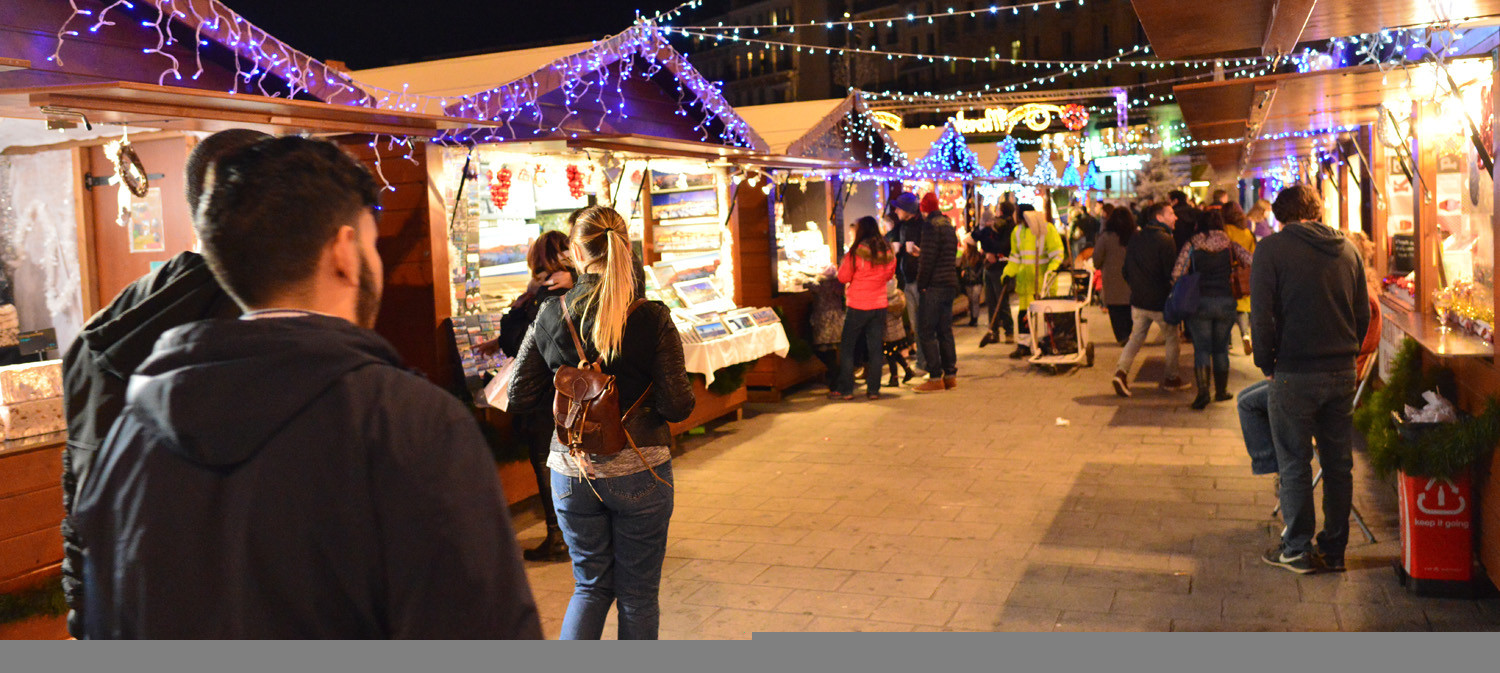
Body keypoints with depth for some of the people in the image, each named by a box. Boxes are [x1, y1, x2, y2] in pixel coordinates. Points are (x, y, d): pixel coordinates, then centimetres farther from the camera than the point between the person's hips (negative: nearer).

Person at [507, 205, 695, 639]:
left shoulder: (550, 316, -4)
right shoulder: (652, 318, -12)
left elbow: (520, 398, 0)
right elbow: (677, 406, -13)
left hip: (572, 472, 3)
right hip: (639, 471, -2)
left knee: (591, 584, 20)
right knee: (638, 594, 13)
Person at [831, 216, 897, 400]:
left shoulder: (856, 251, -13)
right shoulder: (888, 251, 1)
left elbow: (843, 277, -6)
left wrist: (846, 259, 8)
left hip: (857, 307, -4)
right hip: (879, 305, 4)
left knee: (847, 348, 7)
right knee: (875, 348, 9)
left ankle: (845, 390, 7)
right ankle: (873, 390, 9)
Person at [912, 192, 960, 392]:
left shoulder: (932, 227, -12)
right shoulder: (949, 226, 16)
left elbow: (927, 260, -17)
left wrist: (921, 284, -10)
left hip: (935, 286, -9)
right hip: (950, 285, 9)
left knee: (926, 332, -6)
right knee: (945, 331, 13)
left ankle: (935, 378, -8)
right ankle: (950, 375, 15)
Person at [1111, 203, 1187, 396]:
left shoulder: (1135, 238, 4)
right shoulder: (1165, 241, -16)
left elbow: (1126, 270, 11)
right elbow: (1171, 273, -16)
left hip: (1138, 300, 5)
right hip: (1161, 302, -5)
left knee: (1136, 337, 14)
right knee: (1171, 338, 14)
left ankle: (1121, 371, -7)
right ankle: (1171, 379, 22)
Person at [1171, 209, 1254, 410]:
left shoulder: (1192, 245, 1)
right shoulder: (1229, 244, 5)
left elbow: (1176, 274, -4)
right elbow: (1251, 261, -7)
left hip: (1200, 301, -2)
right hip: (1226, 301, 2)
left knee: (1201, 348, 0)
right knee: (1221, 348, 14)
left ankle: (1203, 390, -16)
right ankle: (1221, 391, 23)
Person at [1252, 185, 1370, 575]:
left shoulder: (1272, 248, -7)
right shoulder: (1347, 249, 7)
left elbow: (1261, 316, -13)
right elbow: (1363, 314, 10)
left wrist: (1267, 363, -1)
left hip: (1295, 373, -5)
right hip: (1342, 373, 5)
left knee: (1294, 465, 5)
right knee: (1339, 464, 12)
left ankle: (1297, 550, 11)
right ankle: (1334, 550, 20)